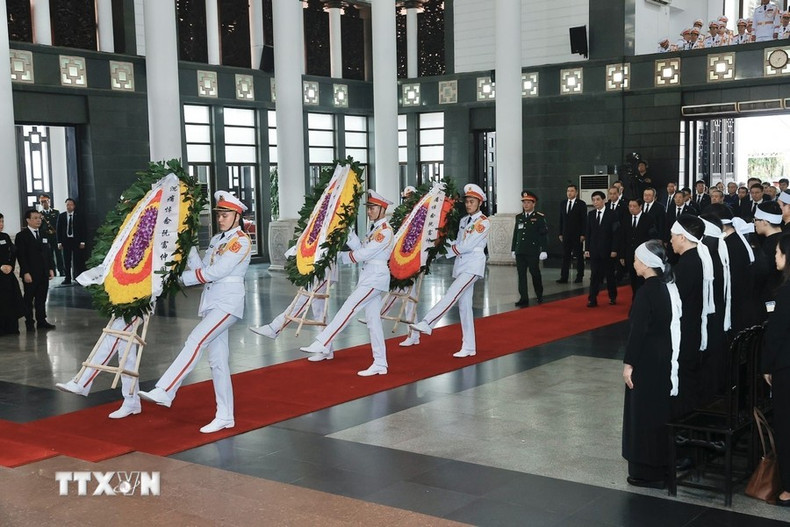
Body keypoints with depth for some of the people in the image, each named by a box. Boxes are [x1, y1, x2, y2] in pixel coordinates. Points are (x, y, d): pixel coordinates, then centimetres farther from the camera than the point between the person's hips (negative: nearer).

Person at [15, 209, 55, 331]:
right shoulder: (21, 236, -6)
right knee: (29, 299, 5)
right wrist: (26, 273, -16)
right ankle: (29, 323, 12)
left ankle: (41, 321, 17)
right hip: (30, 274, -5)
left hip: (44, 274, 5)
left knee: (42, 299, 10)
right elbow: (21, 256, -11)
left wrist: (51, 268, 8)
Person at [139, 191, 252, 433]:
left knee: (196, 341, -24)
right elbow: (202, 269, 9)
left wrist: (183, 277, -8)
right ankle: (225, 417, 11)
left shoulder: (241, 240, -8)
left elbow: (216, 272, -16)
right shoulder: (216, 240, 18)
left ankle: (164, 392, -28)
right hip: (211, 302, 9)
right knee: (217, 361, 7)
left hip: (228, 303, -9)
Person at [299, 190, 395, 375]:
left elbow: (364, 254, -16)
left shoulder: (385, 231, -11)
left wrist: (342, 256, -4)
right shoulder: (375, 229, 20)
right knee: (373, 320, 7)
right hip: (369, 276, 10)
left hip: (375, 278, -10)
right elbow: (360, 248, 11)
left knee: (348, 309, -15)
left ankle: (322, 344, -16)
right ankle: (380, 364, 10)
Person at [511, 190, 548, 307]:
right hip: (520, 252, 4)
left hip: (533, 252, -4)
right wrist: (513, 249, 13)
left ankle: (539, 296, 26)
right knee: (521, 275, 1)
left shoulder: (540, 217, -3)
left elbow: (544, 235, -5)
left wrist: (543, 250, -10)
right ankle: (523, 299, 4)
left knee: (535, 274, 7)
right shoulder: (519, 217, 12)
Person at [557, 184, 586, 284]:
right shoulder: (563, 204, 11)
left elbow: (584, 220, -7)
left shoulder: (581, 204, -3)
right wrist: (560, 233, 8)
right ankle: (564, 277, 0)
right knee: (565, 256, 1)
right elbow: (561, 220, 13)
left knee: (579, 256, 4)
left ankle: (579, 276, 12)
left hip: (577, 235, -4)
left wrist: (582, 234, -12)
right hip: (566, 235, 4)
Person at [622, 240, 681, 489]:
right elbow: (671, 323, 10)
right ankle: (662, 465, 28)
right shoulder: (668, 287, 4)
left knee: (645, 414, 3)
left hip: (648, 363, -8)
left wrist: (629, 364, -13)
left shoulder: (646, 292, -20)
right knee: (661, 412, 17)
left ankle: (649, 471, 11)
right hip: (665, 359, 8)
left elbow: (638, 331, -20)